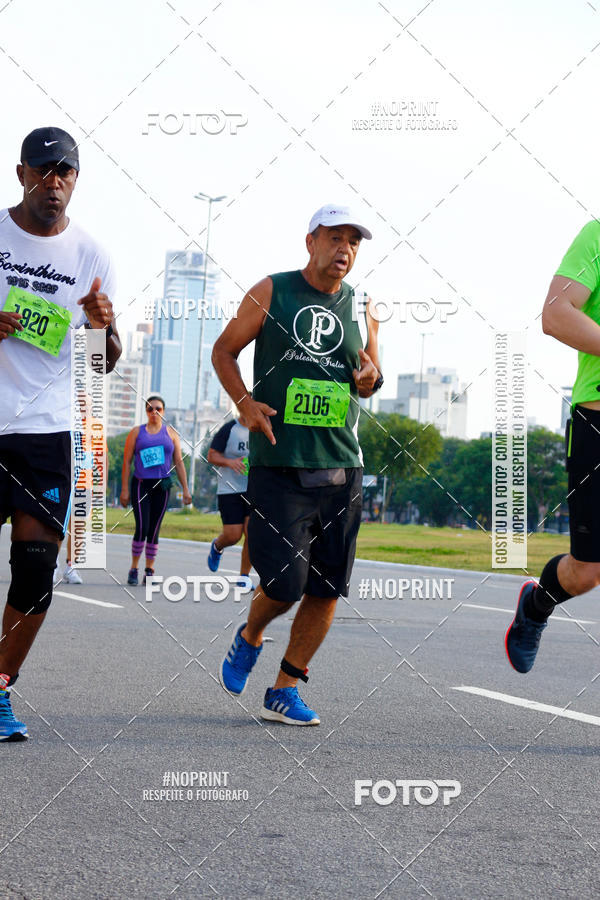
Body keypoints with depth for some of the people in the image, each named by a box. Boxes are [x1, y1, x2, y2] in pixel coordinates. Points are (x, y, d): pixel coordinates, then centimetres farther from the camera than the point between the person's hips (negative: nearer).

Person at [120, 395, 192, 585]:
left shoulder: (170, 433, 11)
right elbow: (127, 462, 5)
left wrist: (185, 489, 4)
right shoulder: (137, 432, 7)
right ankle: (134, 569, 1)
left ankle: (149, 571, 11)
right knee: (142, 528, -13)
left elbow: (179, 463, 11)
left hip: (162, 485, 2)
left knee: (154, 531, 3)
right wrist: (124, 489, -2)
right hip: (141, 484, -2)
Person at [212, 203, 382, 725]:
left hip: (342, 468, 4)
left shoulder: (362, 310, 11)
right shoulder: (271, 293, 2)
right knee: (285, 583, -10)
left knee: (327, 588, 3)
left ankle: (284, 691, 17)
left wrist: (371, 380, -1)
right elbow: (224, 351, 9)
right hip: (279, 464, -4)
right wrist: (245, 402, -7)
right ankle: (249, 637, 24)